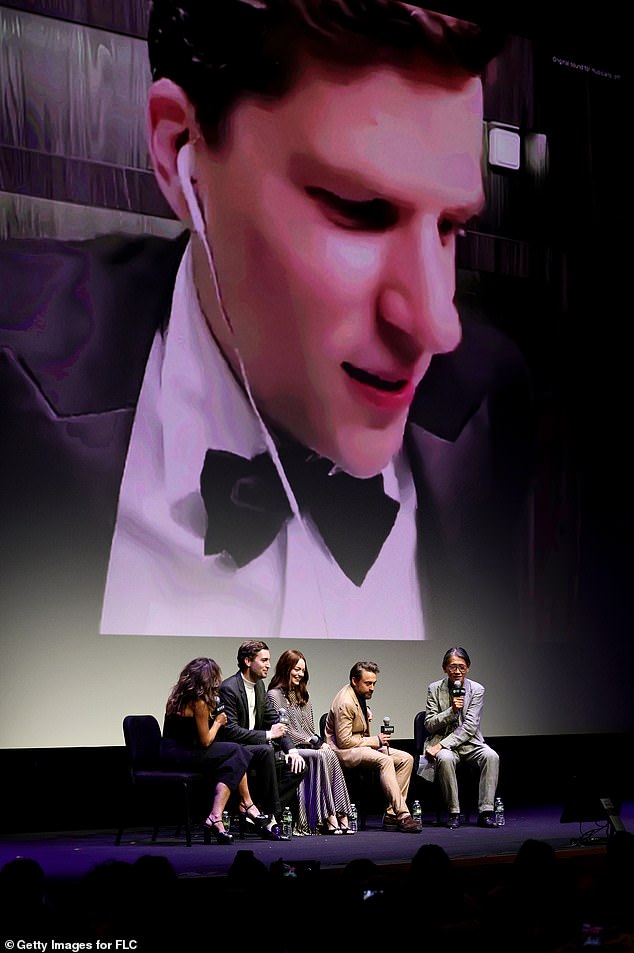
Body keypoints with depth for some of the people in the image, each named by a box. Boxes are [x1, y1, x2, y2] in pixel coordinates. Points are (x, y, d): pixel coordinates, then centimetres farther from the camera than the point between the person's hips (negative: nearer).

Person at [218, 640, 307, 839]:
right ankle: (272, 817, -29)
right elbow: (230, 731, -22)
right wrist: (268, 735, -20)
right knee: (266, 751, -36)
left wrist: (291, 749, -4)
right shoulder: (228, 688, -15)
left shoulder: (259, 685, 13)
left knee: (298, 767, -7)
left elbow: (274, 721, 12)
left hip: (254, 747, 9)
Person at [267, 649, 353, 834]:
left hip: (309, 748, 6)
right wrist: (313, 742, -12)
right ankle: (330, 818, -35)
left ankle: (340, 816, -37)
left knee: (328, 754, -28)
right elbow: (285, 730, -8)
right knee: (323, 756, -32)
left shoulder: (302, 696, 26)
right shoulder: (274, 695, 1)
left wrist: (319, 742, 0)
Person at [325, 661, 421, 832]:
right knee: (385, 760, -34)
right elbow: (344, 741, -22)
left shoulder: (360, 696, 11)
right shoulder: (345, 702, -19)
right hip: (343, 751, -10)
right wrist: (376, 741, -15)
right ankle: (403, 816, -35)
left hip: (362, 745, 10)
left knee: (406, 759, -7)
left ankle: (392, 815, -12)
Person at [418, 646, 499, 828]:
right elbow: (429, 725, -1)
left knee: (491, 756, -29)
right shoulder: (434, 689, 1)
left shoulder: (476, 690, -2)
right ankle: (453, 813, -23)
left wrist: (442, 745, -19)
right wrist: (451, 711, -18)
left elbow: (469, 727, -10)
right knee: (445, 758, -35)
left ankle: (485, 812, -24)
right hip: (443, 742, -1)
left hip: (469, 742, 1)